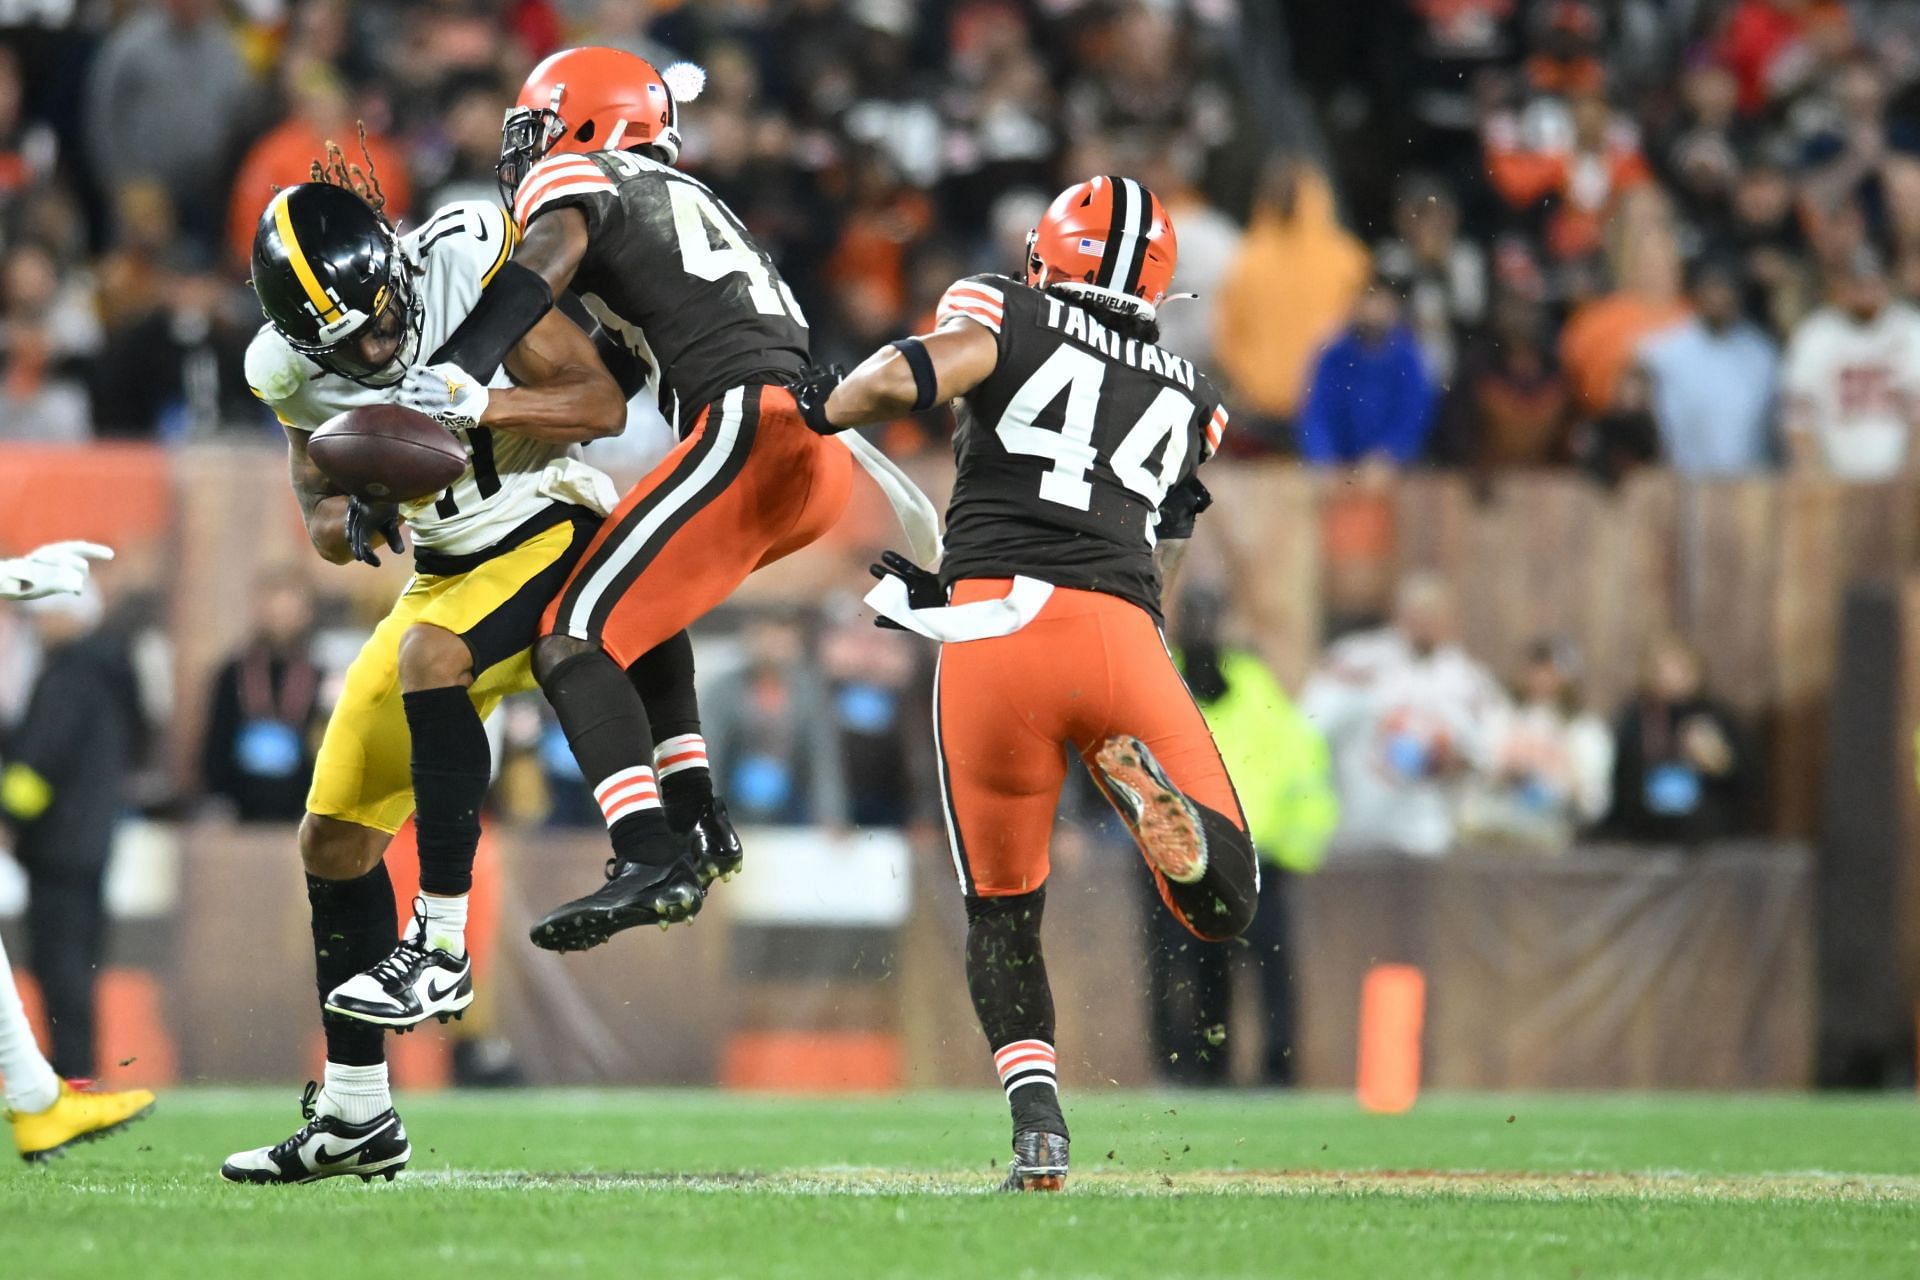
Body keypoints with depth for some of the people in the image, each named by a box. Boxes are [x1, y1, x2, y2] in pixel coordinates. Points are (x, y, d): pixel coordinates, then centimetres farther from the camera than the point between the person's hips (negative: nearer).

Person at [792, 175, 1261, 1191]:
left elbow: (899, 381, -6)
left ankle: (1037, 1126, -2)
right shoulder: (1190, 401, 26)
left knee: (1002, 911, 16)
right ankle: (1153, 790, -30)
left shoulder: (1009, 319, 13)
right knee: (1223, 908, 3)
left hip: (994, 633, -1)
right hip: (1122, 639, 1)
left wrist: (823, 406, 16)